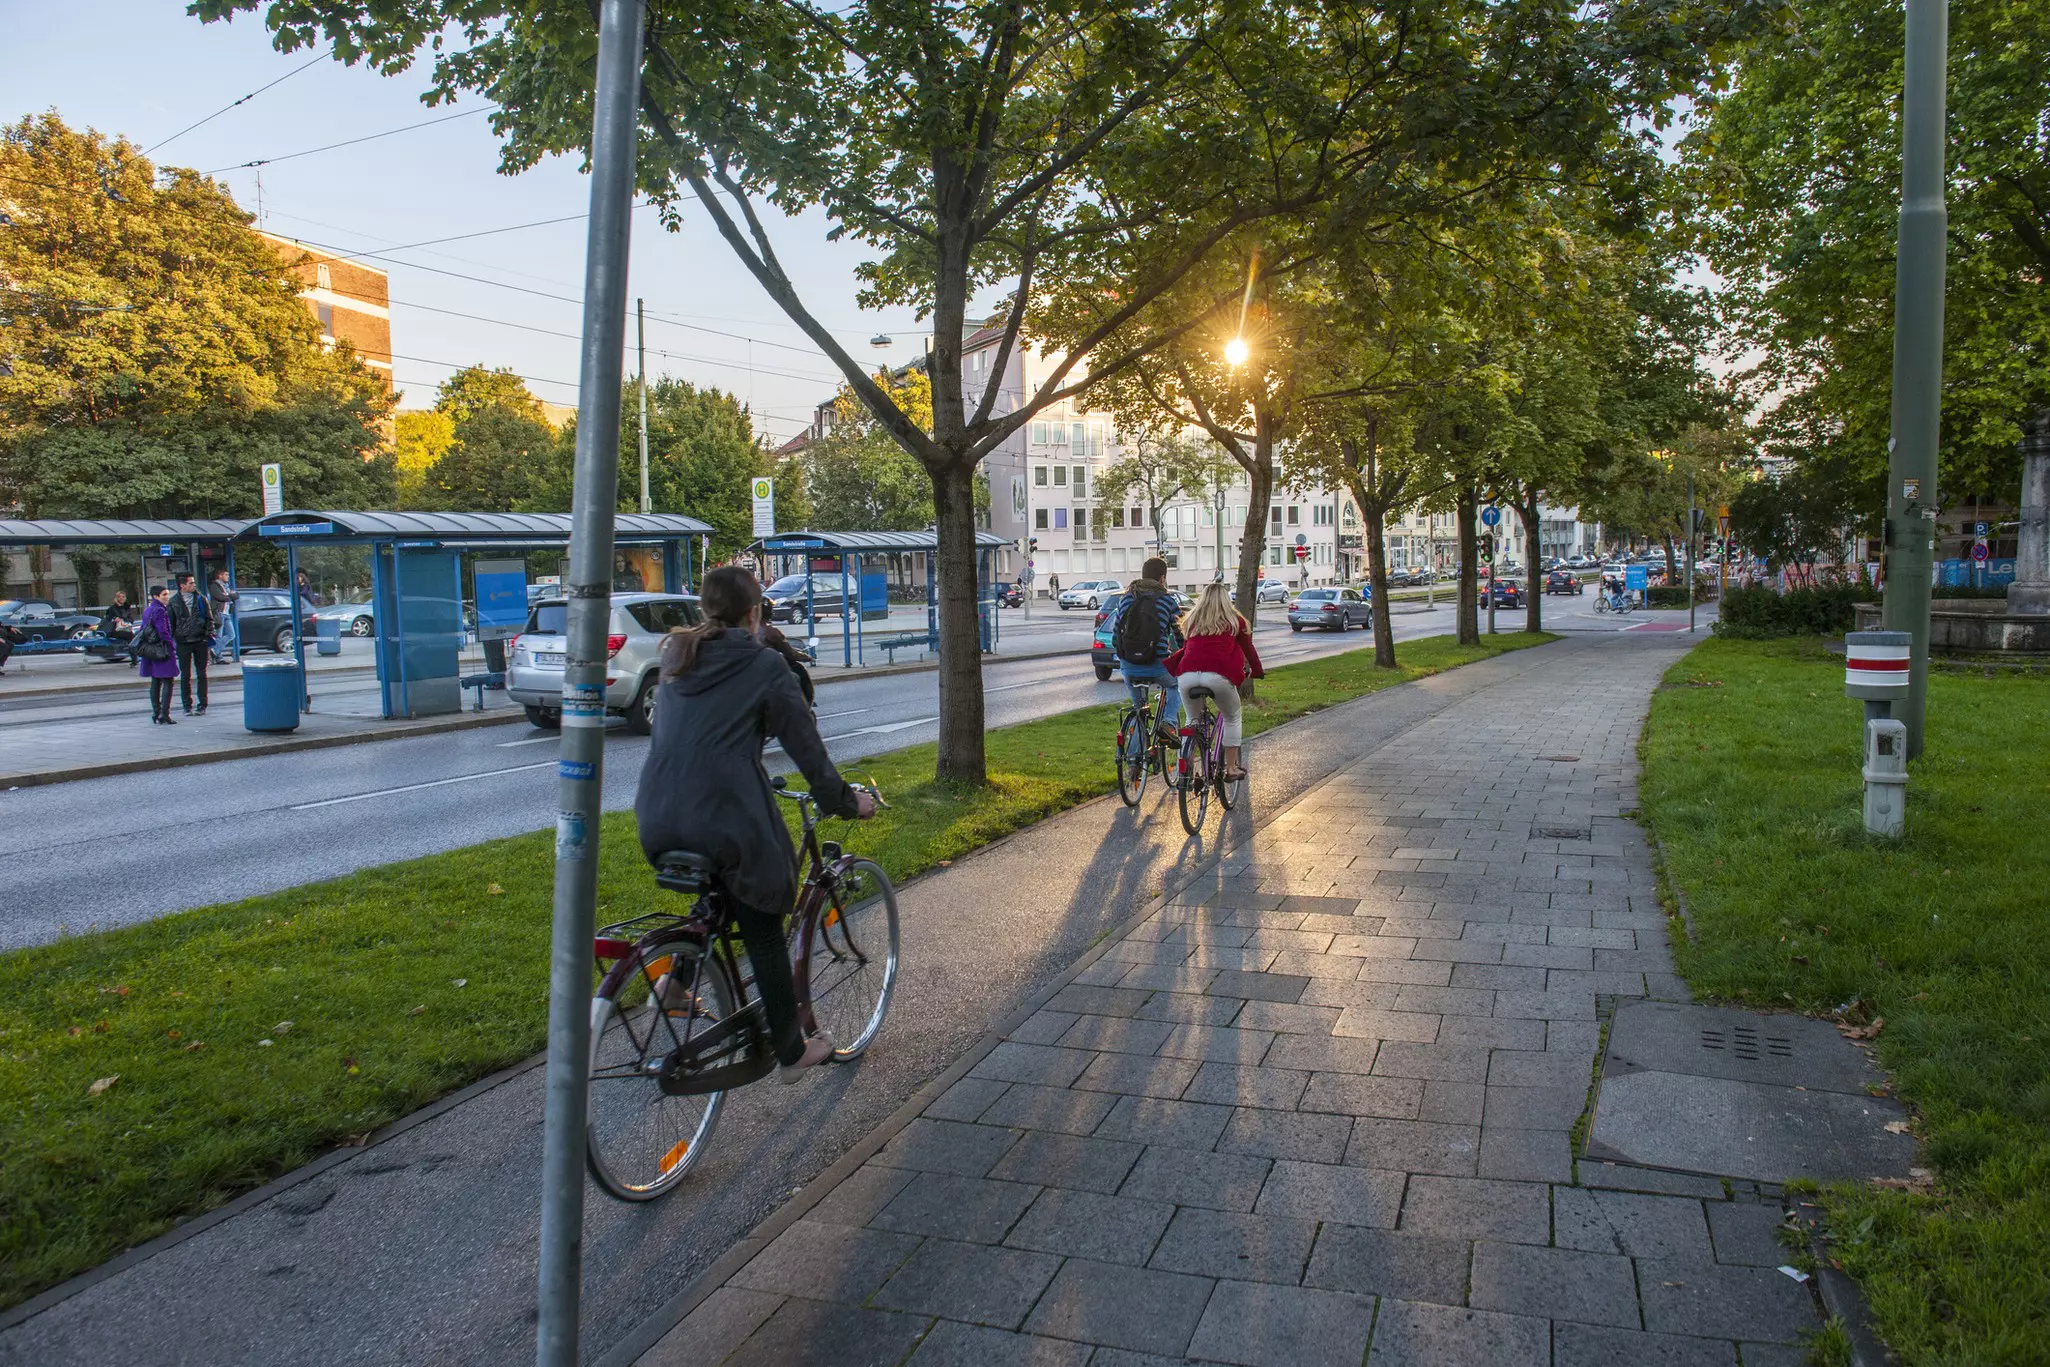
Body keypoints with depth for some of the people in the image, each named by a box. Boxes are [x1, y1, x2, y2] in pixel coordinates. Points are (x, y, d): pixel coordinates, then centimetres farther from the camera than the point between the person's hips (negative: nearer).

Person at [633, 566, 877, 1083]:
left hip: (657, 819, 6)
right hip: (726, 818, -5)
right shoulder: (764, 665, -2)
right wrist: (845, 801, 13)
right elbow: (805, 746, -1)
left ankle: (675, 975, 18)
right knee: (763, 933, 11)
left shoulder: (676, 657, 14)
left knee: (718, 899, 33)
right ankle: (791, 1050, 21)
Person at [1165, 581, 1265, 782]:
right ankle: (1231, 769, 19)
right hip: (1219, 675, -3)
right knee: (1232, 719, 20)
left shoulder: (1192, 620, 25)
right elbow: (1248, 649, 24)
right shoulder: (1235, 621, 18)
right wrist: (1257, 672, 37)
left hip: (1187, 676, 3)